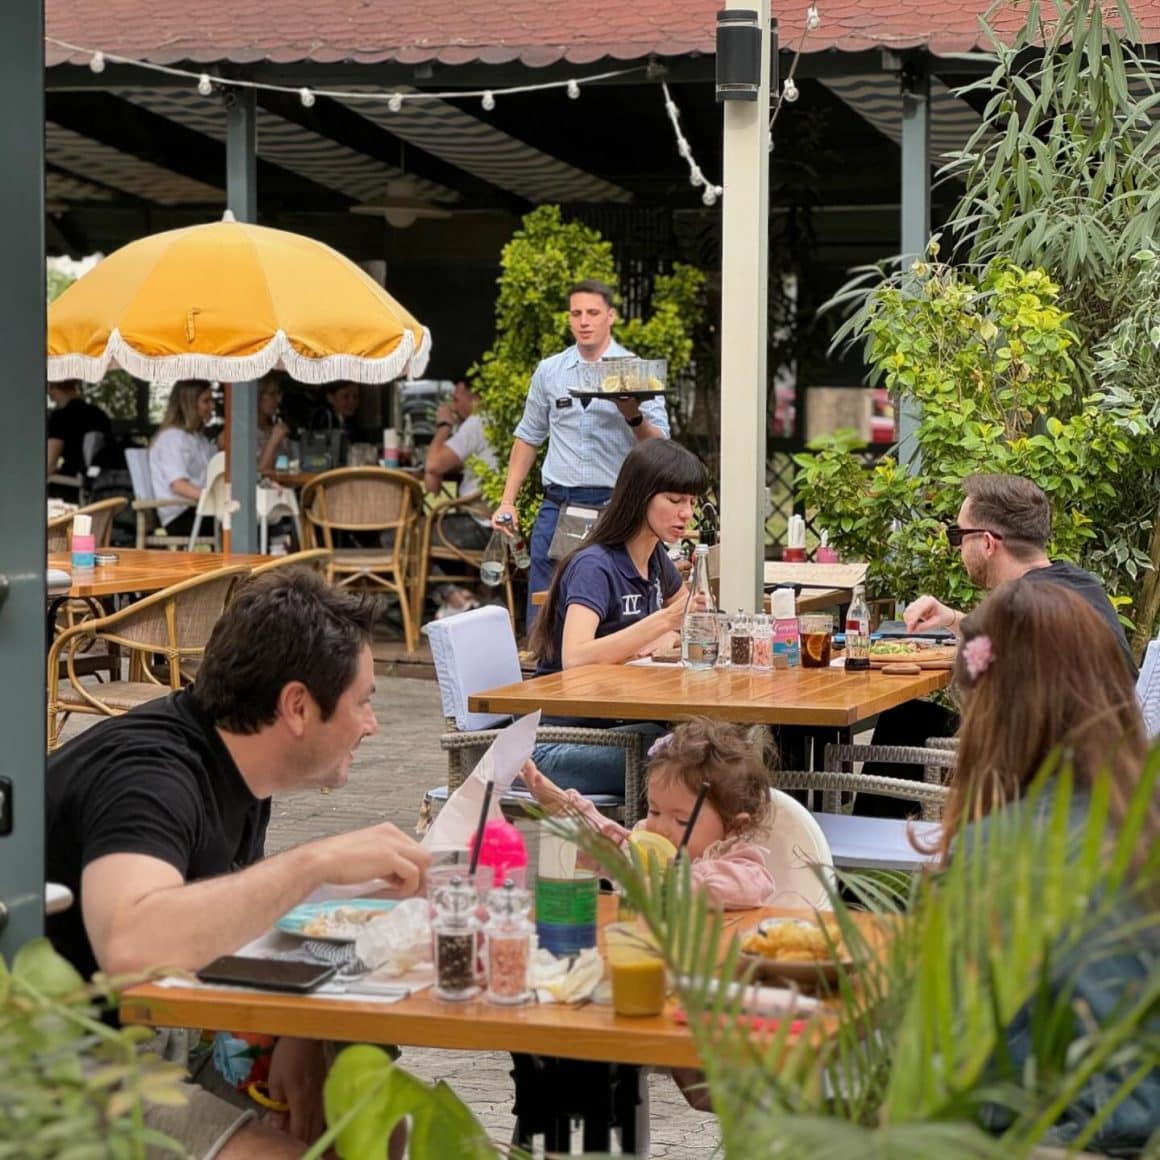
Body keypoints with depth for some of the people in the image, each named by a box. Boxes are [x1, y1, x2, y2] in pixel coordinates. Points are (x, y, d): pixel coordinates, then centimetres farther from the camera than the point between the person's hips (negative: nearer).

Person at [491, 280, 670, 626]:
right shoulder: (549, 371, 10)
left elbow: (659, 448, -6)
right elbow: (528, 437, 19)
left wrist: (633, 416, -26)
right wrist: (507, 501, 13)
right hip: (557, 504, 3)